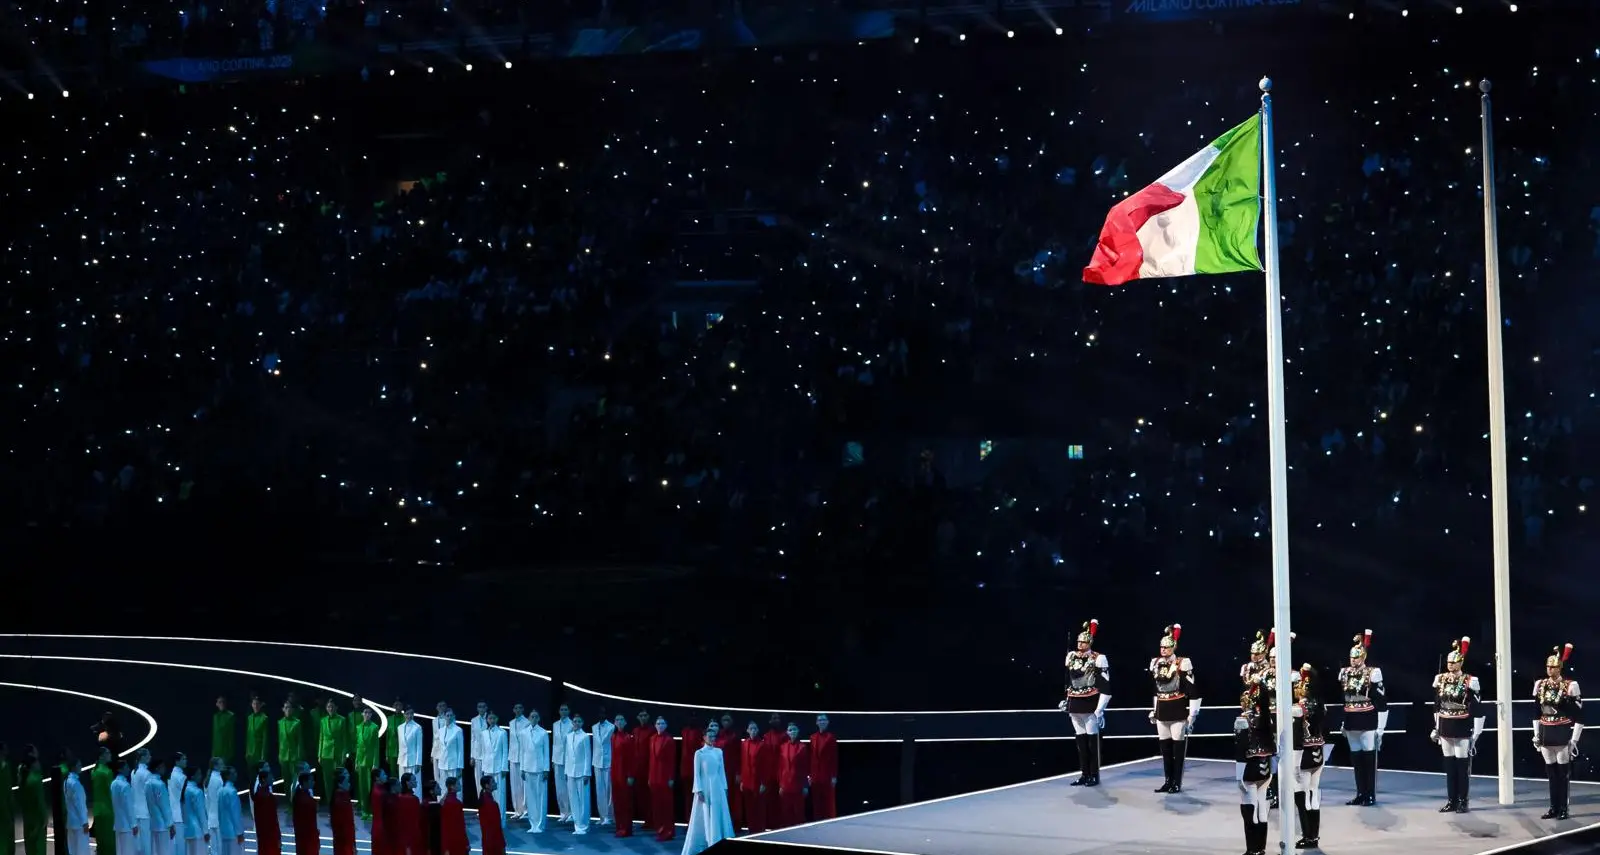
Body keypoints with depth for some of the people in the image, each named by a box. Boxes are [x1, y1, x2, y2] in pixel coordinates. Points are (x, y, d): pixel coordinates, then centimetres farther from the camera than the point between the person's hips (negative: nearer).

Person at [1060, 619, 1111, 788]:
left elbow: (1105, 686, -12)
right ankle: (1084, 774, 15)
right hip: (1075, 705, 6)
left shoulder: (1098, 659, -9)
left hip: (1091, 705, -6)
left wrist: (1100, 708, -15)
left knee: (1092, 740, 0)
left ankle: (1094, 776, 6)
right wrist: (1066, 700, 21)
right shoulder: (1071, 657, 10)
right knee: (1080, 740, 9)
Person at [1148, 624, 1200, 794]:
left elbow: (1193, 692, -10)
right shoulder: (1156, 664, 8)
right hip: (1162, 713, 6)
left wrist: (1192, 714, -13)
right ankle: (1168, 781, 17)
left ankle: (1177, 783, 5)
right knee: (1165, 748, 9)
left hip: (1178, 713, -6)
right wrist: (1153, 710, 21)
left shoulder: (1183, 664, -10)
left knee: (1177, 748, 0)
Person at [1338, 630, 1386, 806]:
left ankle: (1371, 795, 6)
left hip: (1368, 724, -6)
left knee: (1369, 758, 0)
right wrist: (1342, 723, 19)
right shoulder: (1345, 673, 9)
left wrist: (1380, 728, -12)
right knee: (1355, 759, 9)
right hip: (1351, 724, 6)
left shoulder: (1373, 673, -9)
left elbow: (1382, 703, -9)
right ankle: (1360, 794, 17)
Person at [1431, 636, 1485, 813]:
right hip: (1445, 730, 5)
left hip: (1463, 731, -5)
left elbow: (1477, 710, -9)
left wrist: (1476, 733, -11)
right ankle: (1452, 801, 15)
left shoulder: (1469, 682, -9)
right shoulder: (1441, 680, 7)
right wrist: (1436, 728, 16)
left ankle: (1462, 801, 7)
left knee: (1462, 767, 1)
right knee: (1449, 766, 9)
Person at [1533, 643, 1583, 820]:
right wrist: (1536, 734, 11)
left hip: (1562, 734, -5)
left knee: (1563, 772, 0)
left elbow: (1579, 715, -8)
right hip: (1546, 734, 5)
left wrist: (1574, 739, -11)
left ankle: (1563, 809, 6)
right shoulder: (1540, 685, 7)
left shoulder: (1570, 686, -8)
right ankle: (1554, 808, 16)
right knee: (1551, 772, 9)